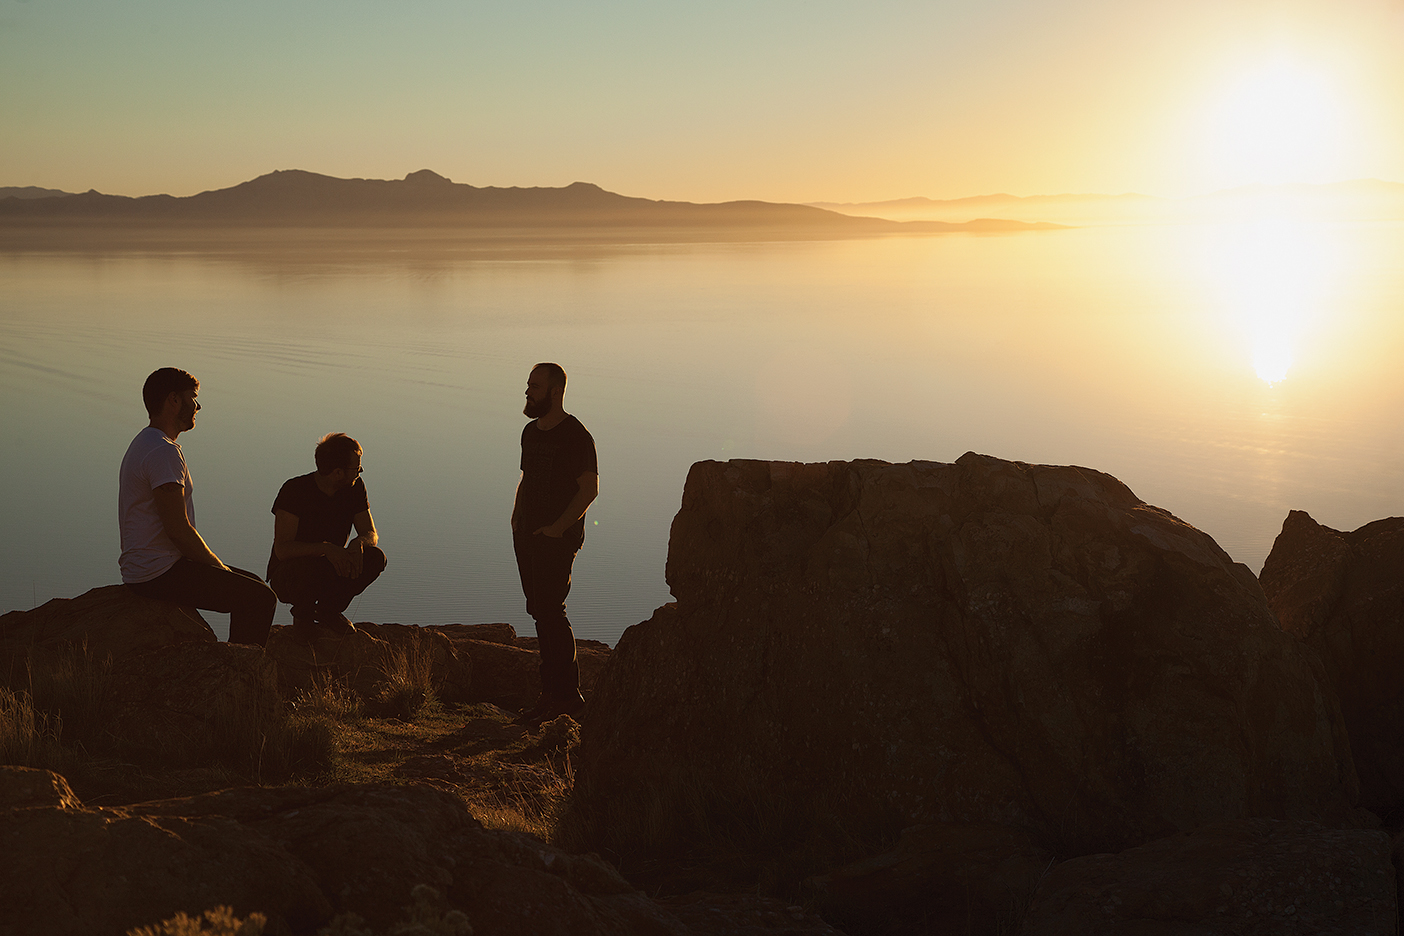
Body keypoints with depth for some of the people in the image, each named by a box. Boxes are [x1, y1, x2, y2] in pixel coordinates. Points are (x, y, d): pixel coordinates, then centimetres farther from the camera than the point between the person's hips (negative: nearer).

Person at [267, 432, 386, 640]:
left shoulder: (355, 488, -6)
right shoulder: (295, 490, -21)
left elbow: (371, 534, -3)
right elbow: (282, 549, -27)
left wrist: (358, 543, -29)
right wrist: (326, 548, -43)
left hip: (332, 571, 5)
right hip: (287, 575, -5)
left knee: (375, 557, -21)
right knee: (310, 569, -40)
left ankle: (329, 610, 1)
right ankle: (302, 614, -4)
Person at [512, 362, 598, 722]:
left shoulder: (575, 435, -10)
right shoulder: (530, 432, 15)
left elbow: (590, 488, -15)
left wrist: (559, 527, -19)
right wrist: (516, 520, 12)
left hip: (557, 538, -8)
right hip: (527, 535, 8)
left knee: (549, 609, -12)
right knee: (539, 611, 8)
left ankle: (567, 694, -5)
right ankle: (551, 692, 15)